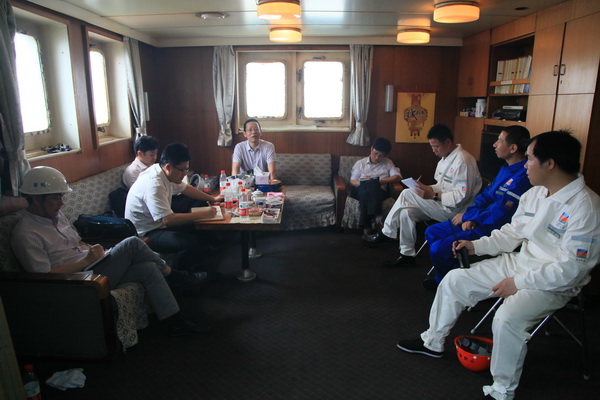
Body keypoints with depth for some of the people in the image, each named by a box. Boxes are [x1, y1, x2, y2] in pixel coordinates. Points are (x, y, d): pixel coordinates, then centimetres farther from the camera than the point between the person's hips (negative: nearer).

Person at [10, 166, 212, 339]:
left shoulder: (56, 214, 13)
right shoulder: (25, 234, -14)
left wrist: (90, 249, 3)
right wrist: (86, 261, -20)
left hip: (89, 268, 9)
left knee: (149, 269, -14)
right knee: (132, 244, -23)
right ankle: (171, 275, -3)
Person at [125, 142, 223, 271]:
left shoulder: (165, 172, -2)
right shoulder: (154, 185, -31)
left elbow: (185, 188, 16)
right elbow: (168, 220, -36)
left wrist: (212, 199, 12)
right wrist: (202, 214, -30)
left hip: (159, 223, 10)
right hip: (145, 234, -10)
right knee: (192, 242, -26)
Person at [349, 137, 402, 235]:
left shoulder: (388, 163, 15)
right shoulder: (360, 163, 13)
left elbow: (398, 177, 2)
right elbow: (352, 181, 10)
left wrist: (380, 181, -11)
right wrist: (362, 183, -14)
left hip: (379, 192, 0)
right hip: (361, 191, 0)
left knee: (372, 183, -37)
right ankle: (376, 216, -39)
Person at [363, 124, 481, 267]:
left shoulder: (463, 161, -19)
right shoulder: (446, 158, 12)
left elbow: (461, 197, -24)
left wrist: (433, 195, -26)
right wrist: (427, 188, -1)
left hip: (455, 210, -9)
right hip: (442, 205, 9)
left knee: (407, 194, -19)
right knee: (406, 212, -10)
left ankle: (385, 234, -5)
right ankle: (407, 254, 2)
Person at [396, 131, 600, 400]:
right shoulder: (534, 194, 1)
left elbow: (569, 269, -24)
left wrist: (518, 282, -22)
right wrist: (477, 245, 2)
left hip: (555, 283, -8)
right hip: (518, 262, 8)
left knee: (507, 318, -33)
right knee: (455, 279, 4)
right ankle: (433, 342, 22)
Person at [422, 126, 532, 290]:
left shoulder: (521, 177, -24)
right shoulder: (506, 168, 9)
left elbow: (497, 216, -25)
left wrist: (467, 216, -11)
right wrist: (470, 217, -6)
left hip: (492, 230, -10)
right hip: (478, 222, 10)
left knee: (437, 249, -18)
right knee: (431, 233, 11)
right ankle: (444, 276, 23)